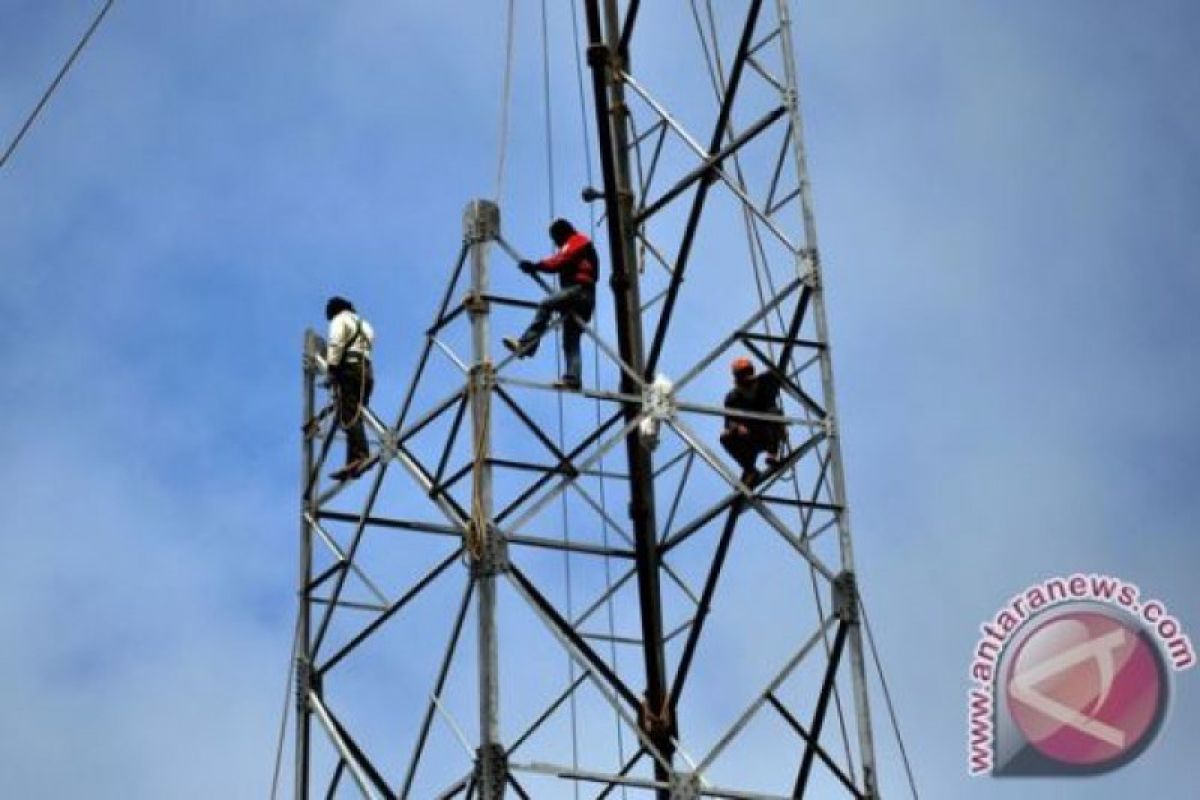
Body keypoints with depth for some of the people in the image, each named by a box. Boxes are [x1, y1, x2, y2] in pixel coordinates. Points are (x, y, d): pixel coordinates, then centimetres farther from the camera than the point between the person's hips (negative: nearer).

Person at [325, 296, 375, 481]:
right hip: (367, 371, 8)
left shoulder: (341, 319, 10)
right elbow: (366, 348, 21)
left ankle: (361, 456, -37)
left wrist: (332, 367, -14)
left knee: (349, 416, -19)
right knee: (355, 416, 3)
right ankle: (353, 462, -9)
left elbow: (336, 343, -8)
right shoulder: (364, 325, 33)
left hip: (349, 368, -8)